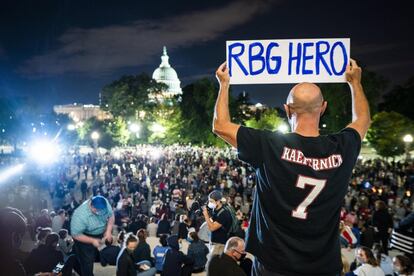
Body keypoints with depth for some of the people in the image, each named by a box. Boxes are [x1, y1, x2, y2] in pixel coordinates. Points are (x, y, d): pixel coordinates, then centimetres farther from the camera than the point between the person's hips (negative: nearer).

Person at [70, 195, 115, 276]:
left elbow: (111, 215, -7)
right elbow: (76, 235, -27)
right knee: (87, 262, 3)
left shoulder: (104, 203, -25)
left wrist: (108, 231, -18)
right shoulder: (80, 215, -38)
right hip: (84, 236, -4)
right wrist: (92, 241, -29)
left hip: (101, 233, 5)